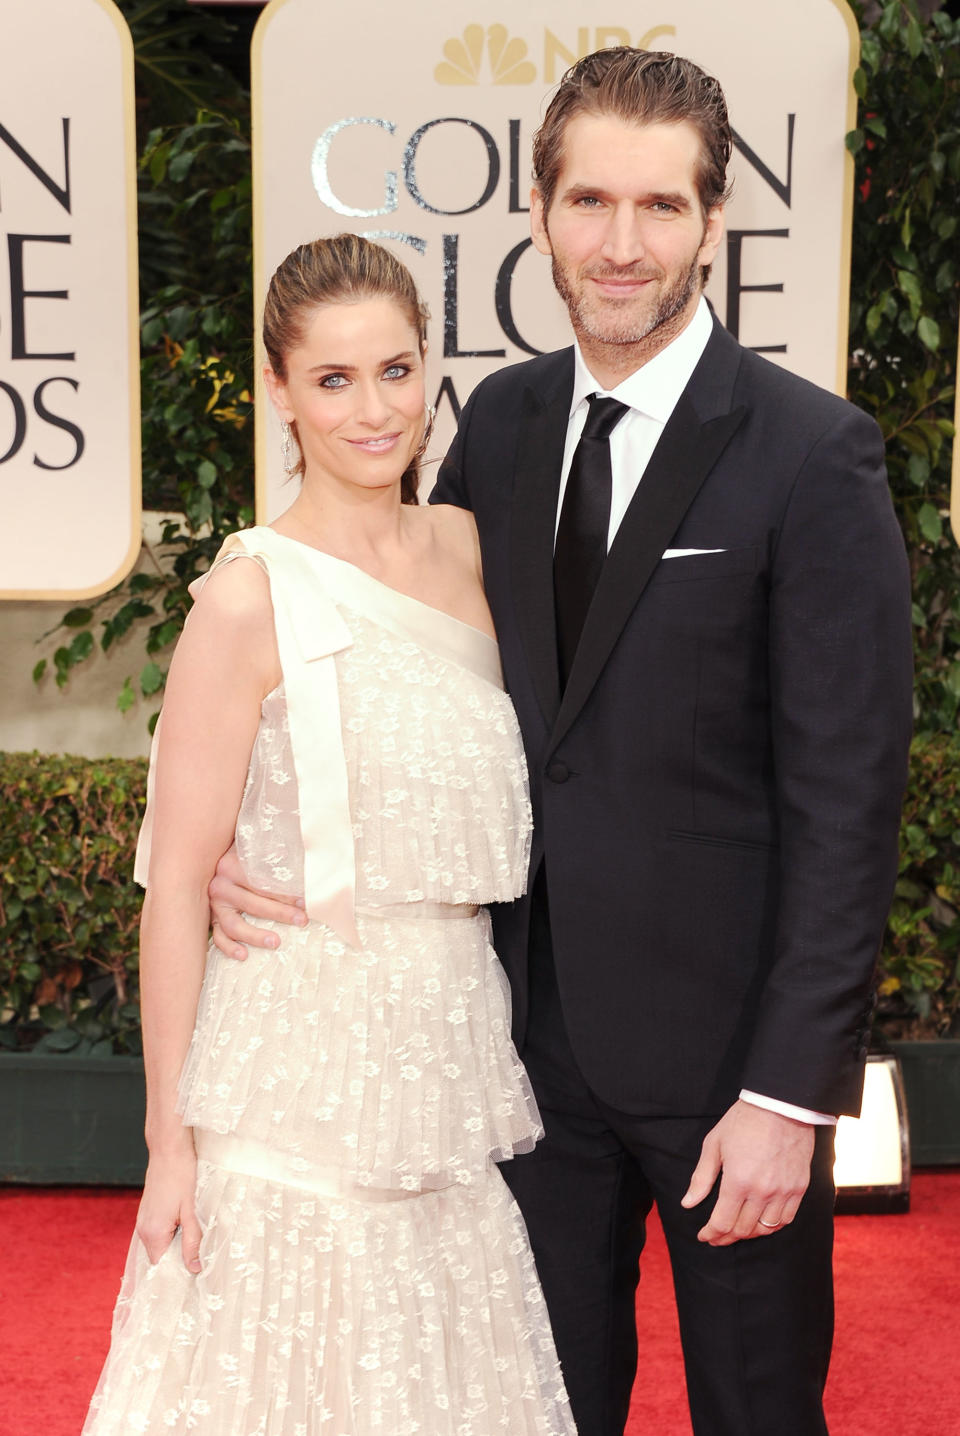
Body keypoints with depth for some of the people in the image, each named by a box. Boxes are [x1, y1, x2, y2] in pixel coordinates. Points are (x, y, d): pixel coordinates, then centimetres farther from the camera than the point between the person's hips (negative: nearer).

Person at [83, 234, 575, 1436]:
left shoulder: (467, 548, 4)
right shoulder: (252, 596, -13)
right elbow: (176, 882, -12)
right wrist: (168, 1141, -11)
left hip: (456, 1047, 6)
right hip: (305, 1057, -5)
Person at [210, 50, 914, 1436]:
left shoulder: (812, 453, -14)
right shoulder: (498, 422, 3)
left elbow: (846, 797, -15)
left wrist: (788, 1091, -17)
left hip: (720, 1034, -4)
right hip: (538, 1013, 5)